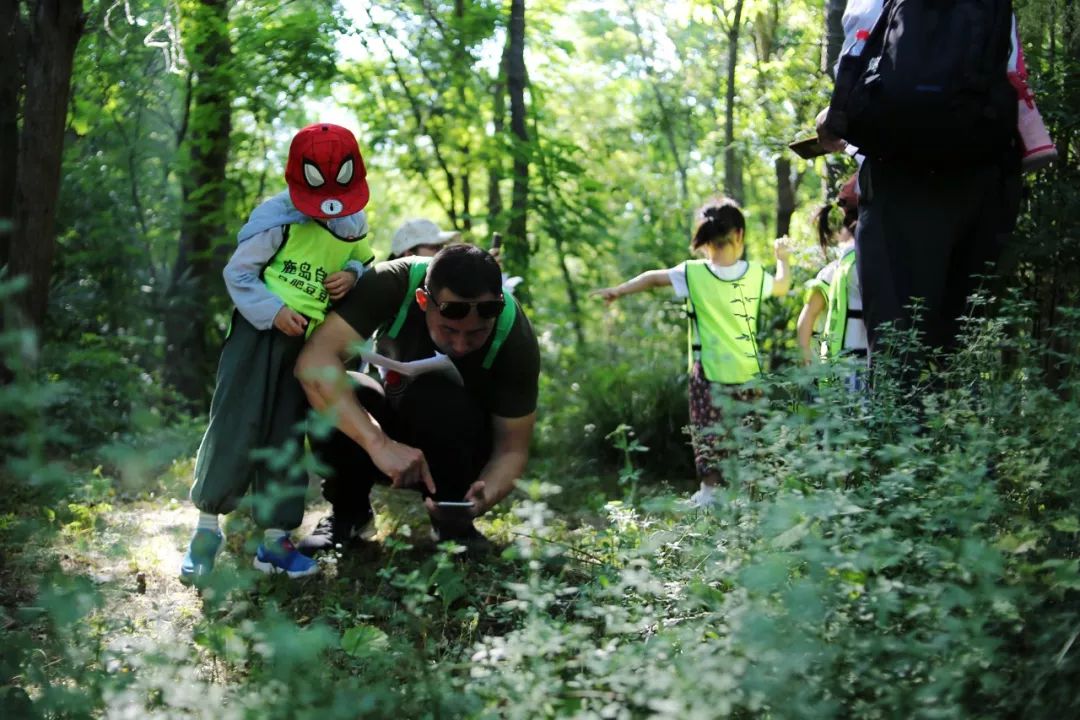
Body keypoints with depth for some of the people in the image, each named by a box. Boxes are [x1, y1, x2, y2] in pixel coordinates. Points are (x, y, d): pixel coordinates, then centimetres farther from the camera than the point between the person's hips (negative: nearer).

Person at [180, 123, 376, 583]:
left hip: (309, 341, 5)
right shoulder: (277, 217, -12)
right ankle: (207, 528, 6)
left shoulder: (354, 225, 5)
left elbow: (364, 264, 20)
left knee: (287, 436, 7)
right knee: (234, 426, -6)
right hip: (259, 330, -5)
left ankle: (275, 537, 12)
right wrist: (273, 311, -21)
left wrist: (352, 275, -4)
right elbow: (238, 273, -9)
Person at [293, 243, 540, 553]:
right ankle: (348, 512, -3)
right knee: (329, 403, -31)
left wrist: (482, 499, -43)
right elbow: (314, 359, -38)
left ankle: (455, 524, -10)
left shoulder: (515, 337, -26)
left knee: (433, 396, -34)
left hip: (462, 446, -1)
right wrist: (379, 443, -48)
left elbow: (512, 448, -21)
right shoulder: (391, 284, -28)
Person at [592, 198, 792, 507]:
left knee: (708, 433, 5)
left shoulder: (694, 273, -11)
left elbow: (654, 278, -4)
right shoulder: (755, 274, -2)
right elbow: (782, 286, 17)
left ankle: (709, 491, 3)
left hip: (710, 372, -3)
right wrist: (782, 257, 35)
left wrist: (618, 290, 8)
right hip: (748, 371, 3)